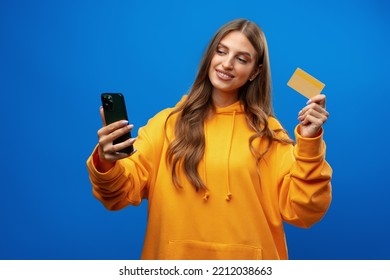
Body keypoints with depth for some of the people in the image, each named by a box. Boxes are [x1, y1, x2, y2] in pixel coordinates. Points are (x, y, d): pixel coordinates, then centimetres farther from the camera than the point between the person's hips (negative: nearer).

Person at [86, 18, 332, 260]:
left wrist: (310, 143, -17)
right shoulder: (168, 122, 0)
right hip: (174, 259, 0)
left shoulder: (268, 131, 1)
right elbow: (122, 192, -7)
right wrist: (106, 165, -27)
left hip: (246, 263, 0)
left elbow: (303, 212, -7)